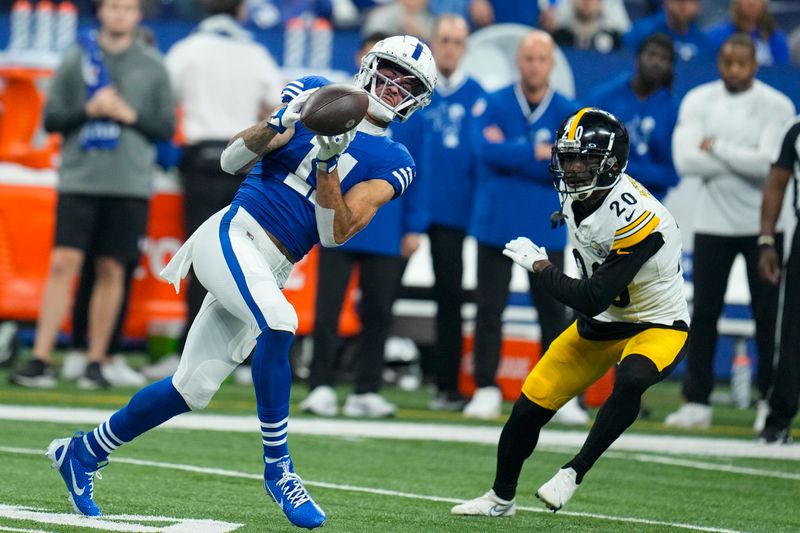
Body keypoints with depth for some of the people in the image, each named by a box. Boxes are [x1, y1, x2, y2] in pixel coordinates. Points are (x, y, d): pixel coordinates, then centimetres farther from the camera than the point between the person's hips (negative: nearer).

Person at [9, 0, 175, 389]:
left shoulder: (152, 67, 8)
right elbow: (51, 118, 6)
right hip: (78, 179, 0)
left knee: (111, 270, 2)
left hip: (129, 183, 0)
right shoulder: (75, 60, 7)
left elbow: (167, 127, 8)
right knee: (63, 263, -8)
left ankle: (96, 362, 8)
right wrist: (88, 110, -10)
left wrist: (130, 115, -8)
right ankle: (41, 360, -9)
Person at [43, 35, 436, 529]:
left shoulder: (391, 164, 6)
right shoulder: (316, 95, 3)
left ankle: (82, 453, 22)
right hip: (233, 235, -4)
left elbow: (335, 233, -6)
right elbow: (233, 160, -1)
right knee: (279, 323, -33)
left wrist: (327, 164, -17)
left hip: (270, 271, 4)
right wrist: (280, 123, -18)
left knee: (193, 390, 4)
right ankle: (278, 467, -23)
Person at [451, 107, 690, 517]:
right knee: (530, 405, 5)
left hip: (657, 326, -7)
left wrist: (539, 267, -20)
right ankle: (501, 498, 26)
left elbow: (592, 300, -30)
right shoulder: (576, 197, -8)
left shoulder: (637, 218, -32)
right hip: (600, 324, 7)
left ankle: (574, 473, -25)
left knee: (630, 379, -39)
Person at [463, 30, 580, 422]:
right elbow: (486, 149, -16)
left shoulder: (567, 114, 1)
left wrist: (510, 155, -12)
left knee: (553, 310, 2)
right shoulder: (492, 106, 1)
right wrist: (540, 153, -16)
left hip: (546, 228, 0)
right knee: (489, 307, 0)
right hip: (495, 224, 0)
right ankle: (486, 390, 5)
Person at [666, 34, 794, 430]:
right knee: (704, 312, 1)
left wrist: (716, 148, -13)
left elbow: (769, 165, -19)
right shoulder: (698, 101, 0)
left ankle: (770, 400, 11)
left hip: (762, 223, -2)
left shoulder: (776, 107, -6)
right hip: (713, 221, 2)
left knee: (767, 313, 1)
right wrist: (743, 159, -15)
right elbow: (686, 161, -14)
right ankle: (697, 402, 5)